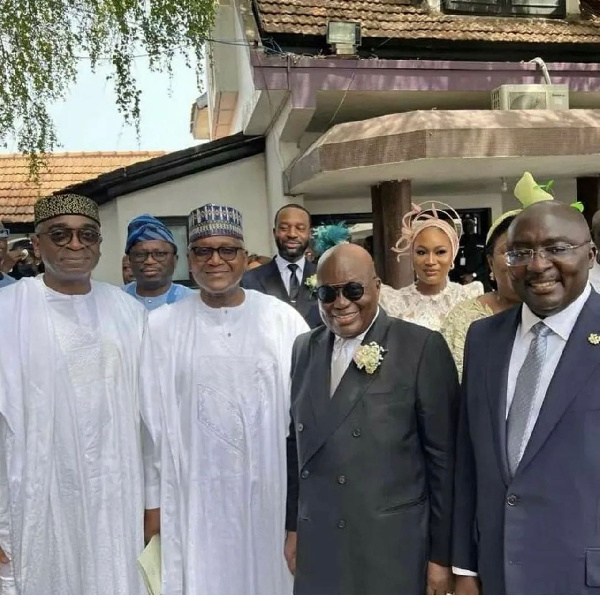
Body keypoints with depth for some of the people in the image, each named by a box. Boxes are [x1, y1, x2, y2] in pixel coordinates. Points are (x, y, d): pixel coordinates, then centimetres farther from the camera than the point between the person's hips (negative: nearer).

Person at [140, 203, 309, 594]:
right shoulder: (160, 327, -4)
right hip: (197, 495, 0)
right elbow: (152, 421, 0)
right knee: (207, 580, 10)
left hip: (273, 490, 1)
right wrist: (152, 500, 3)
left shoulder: (284, 320, -4)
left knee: (271, 576, 14)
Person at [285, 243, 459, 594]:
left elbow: (443, 458, -8)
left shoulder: (423, 349, -10)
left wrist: (441, 554, -5)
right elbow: (297, 444, 9)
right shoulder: (304, 349, 5)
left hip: (393, 551, -4)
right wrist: (293, 526, 12)